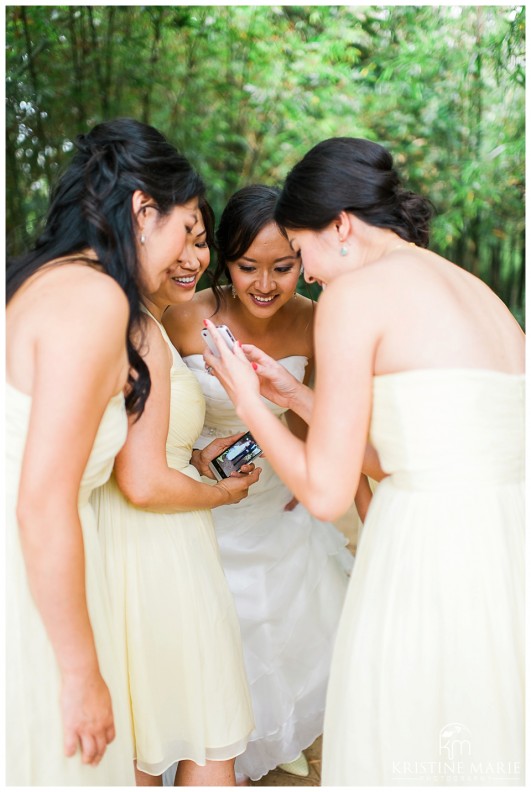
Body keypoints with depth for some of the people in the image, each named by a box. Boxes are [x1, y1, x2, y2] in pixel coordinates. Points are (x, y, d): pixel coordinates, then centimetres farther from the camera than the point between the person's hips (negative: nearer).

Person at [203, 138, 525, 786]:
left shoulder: (354, 294, -8)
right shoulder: (477, 290, 15)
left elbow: (326, 493, -9)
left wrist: (247, 400, 5)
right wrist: (290, 392, 24)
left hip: (430, 557, -8)